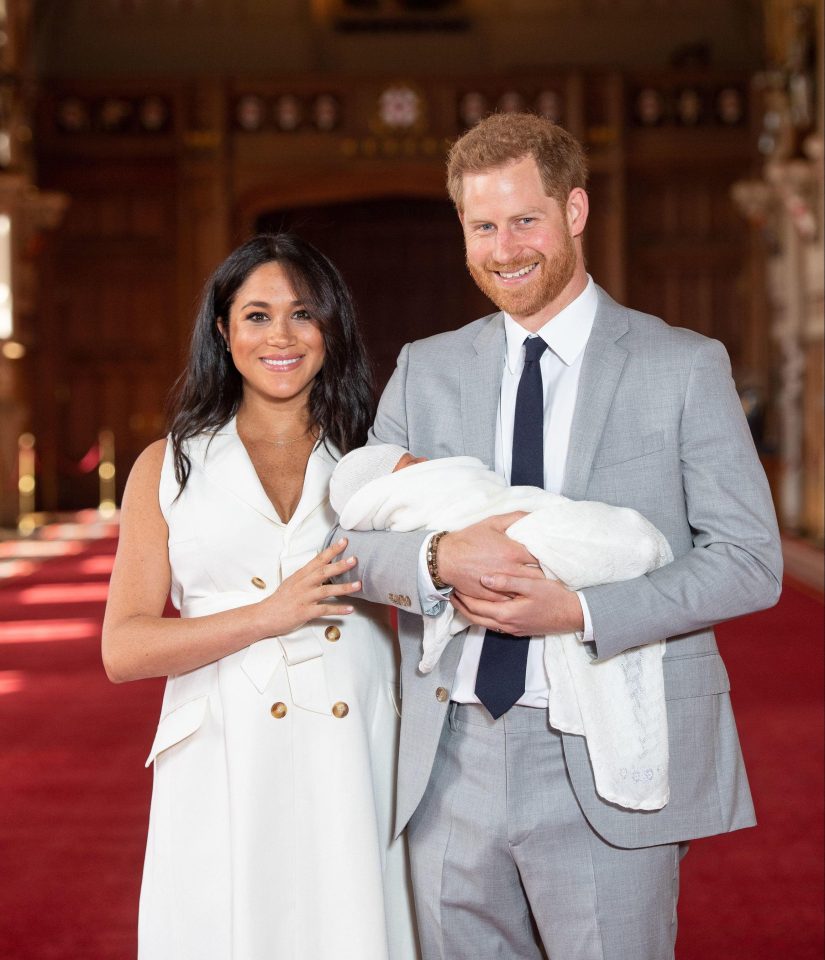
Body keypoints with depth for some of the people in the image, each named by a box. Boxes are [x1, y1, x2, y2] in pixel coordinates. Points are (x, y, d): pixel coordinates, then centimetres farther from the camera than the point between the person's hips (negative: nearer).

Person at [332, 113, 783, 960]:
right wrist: (440, 558, -16)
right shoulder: (425, 370, 10)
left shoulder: (684, 367, -1)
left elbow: (751, 561, -5)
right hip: (451, 763, 3)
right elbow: (355, 538, 6)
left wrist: (579, 611, -17)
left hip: (607, 770, -3)